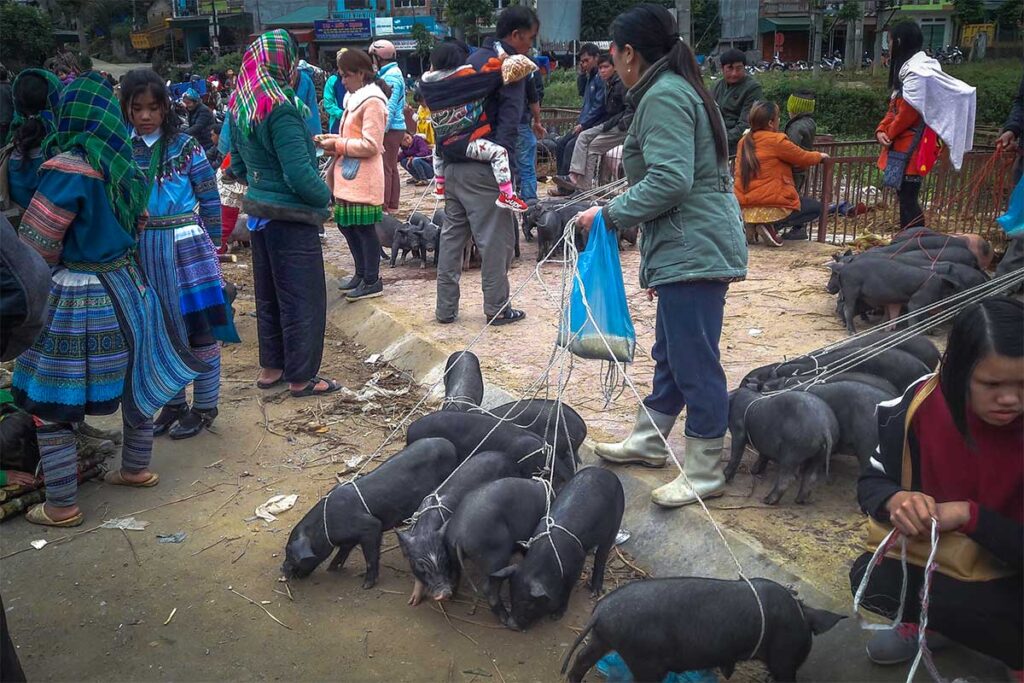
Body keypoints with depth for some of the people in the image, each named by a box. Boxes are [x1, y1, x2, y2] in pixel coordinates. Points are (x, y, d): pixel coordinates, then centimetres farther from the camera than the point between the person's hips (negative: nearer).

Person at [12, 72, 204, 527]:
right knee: (135, 382, 19)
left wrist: (56, 268, 3)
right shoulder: (121, 165, 3)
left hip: (77, 297, -7)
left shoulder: (70, 168, -19)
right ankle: (136, 469, 36)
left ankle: (61, 507, 11)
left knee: (49, 400, 4)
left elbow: (35, 243, -15)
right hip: (126, 285, 8)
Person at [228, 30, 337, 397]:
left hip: (259, 211, 9)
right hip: (291, 216, -9)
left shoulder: (239, 105, 6)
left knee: (268, 294, 18)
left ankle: (271, 367, 28)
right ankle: (301, 377, 10)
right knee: (303, 298, 2)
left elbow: (237, 165, 14)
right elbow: (300, 173, -23)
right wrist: (325, 195, -7)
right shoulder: (280, 108, -21)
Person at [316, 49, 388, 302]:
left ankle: (372, 281, 8)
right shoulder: (355, 99, 17)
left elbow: (370, 145, -19)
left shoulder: (372, 102, -13)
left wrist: (337, 145, -14)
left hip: (363, 179, -10)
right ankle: (361, 274, 27)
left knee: (364, 227, -3)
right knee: (346, 224, 14)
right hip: (349, 177, 10)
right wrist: (335, 140, 7)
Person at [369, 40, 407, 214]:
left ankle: (383, 207, -5)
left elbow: (389, 107, -20)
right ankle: (392, 205, 21)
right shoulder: (394, 73, 17)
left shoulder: (390, 77, -14)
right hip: (396, 127, 10)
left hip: (390, 129, -10)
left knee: (385, 169, -7)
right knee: (392, 168, 14)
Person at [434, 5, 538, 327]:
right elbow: (509, 121, -18)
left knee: (452, 235, 13)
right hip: (481, 168, -8)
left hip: (452, 163, 8)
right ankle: (497, 308, 9)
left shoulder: (472, 59, 18)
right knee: (496, 239, 2)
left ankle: (445, 308, 18)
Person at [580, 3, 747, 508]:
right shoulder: (675, 90, 20)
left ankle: (704, 474, 9)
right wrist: (654, 259, 27)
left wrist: (609, 213, -13)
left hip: (693, 252, -11)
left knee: (694, 362, -2)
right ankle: (648, 441, 35)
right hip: (690, 248, 11)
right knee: (670, 353, 20)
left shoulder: (663, 96, -13)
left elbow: (669, 182, -23)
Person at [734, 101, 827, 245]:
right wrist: (820, 156, 23)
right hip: (771, 207, -7)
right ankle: (771, 224, -4)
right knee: (816, 207, 15)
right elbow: (804, 158, 1)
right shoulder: (776, 141, -10)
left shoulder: (744, 141, 11)